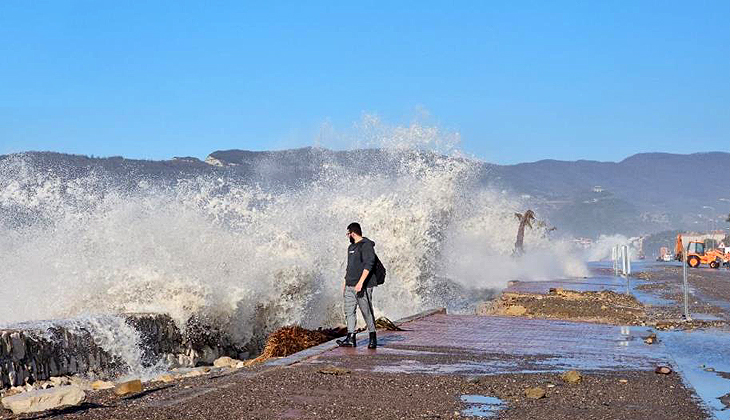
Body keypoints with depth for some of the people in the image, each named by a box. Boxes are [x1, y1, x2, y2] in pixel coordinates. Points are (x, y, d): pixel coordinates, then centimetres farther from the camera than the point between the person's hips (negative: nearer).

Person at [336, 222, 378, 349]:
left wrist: (360, 282, -25)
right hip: (350, 286, 9)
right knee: (349, 311, 1)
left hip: (363, 286, -9)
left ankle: (373, 338, 9)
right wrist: (345, 283, 23)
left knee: (367, 312, -2)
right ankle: (351, 338, 1)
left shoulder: (366, 246, -10)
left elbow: (368, 265, -19)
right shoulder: (351, 247, 19)